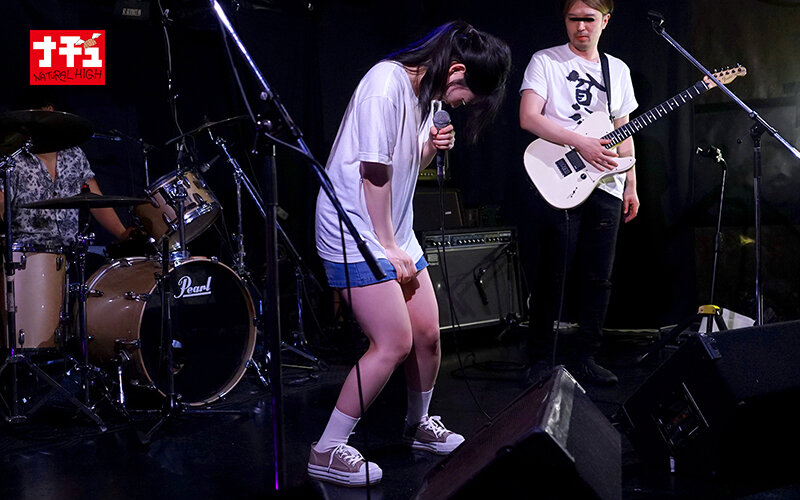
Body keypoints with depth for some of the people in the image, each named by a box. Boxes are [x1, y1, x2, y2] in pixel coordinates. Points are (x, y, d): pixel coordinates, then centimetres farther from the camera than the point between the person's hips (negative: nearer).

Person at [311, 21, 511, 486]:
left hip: (395, 233, 9)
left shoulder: (427, 94, 9)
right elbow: (374, 173, -19)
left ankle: (419, 425, 34)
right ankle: (327, 452, -5)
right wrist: (387, 246, -13)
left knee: (428, 334, 9)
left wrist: (433, 148, -3)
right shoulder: (386, 87, -20)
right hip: (357, 233, -9)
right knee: (395, 343, -13)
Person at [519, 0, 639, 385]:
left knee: (599, 279, 5)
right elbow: (528, 118, -12)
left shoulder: (619, 71, 15)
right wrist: (581, 143, -20)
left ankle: (586, 358, 14)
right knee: (555, 274, -2)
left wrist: (631, 186, 12)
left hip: (606, 187, 5)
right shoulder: (545, 62, 0)